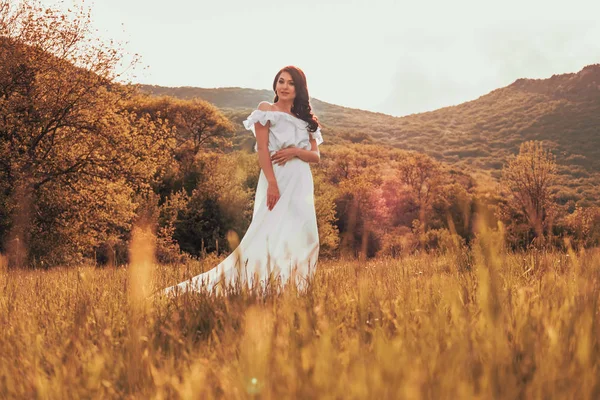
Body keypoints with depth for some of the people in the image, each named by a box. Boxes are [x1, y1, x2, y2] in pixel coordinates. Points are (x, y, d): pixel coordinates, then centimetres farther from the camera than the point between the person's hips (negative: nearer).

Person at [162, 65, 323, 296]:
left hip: (302, 184, 5)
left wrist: (295, 151, -10)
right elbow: (262, 149, -7)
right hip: (278, 180, -5)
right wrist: (271, 183, -19)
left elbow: (316, 156, 11)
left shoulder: (306, 118, 17)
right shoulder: (266, 110, 4)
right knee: (272, 234, -12)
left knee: (300, 237, 2)